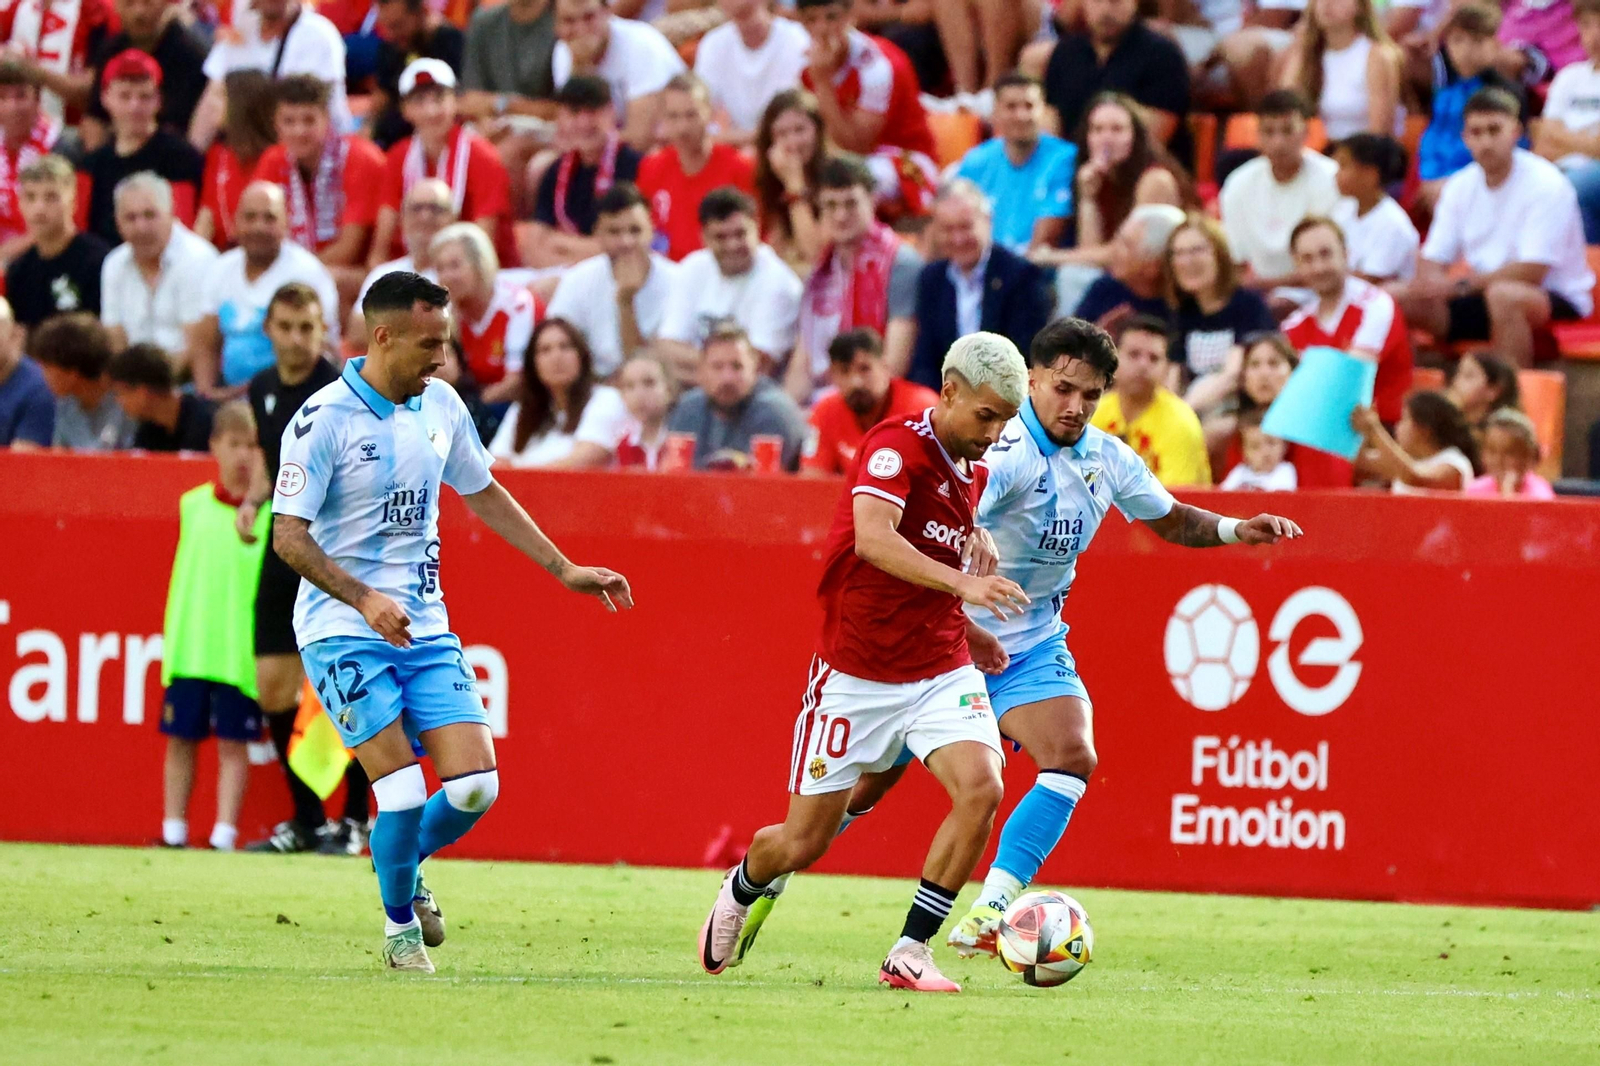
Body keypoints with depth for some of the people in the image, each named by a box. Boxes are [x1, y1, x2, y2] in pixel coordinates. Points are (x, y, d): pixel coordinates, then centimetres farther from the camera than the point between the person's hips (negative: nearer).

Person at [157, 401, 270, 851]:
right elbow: (183, 573, 15)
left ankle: (224, 833, 3)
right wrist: (172, 635, 13)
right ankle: (173, 829, 16)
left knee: (233, 743, 0)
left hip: (240, 651, -3)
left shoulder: (272, 512, -3)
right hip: (188, 644, 4)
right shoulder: (193, 505, 8)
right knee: (180, 737, 7)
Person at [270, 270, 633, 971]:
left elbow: (482, 494, 21)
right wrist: (365, 599, -27)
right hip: (343, 632, -6)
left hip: (425, 630, 6)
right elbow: (288, 536, -15)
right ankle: (399, 924, 11)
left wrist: (565, 569, 19)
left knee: (475, 786, -6)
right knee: (404, 792, -13)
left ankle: (409, 868, 25)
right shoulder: (324, 419, -13)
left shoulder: (440, 405, 6)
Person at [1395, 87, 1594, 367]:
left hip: (1558, 302, -6)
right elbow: (1433, 262, 4)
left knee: (1504, 295, -40)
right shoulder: (1461, 187, 5)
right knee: (1398, 298, -11)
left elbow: (1532, 271, -22)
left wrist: (1460, 286, -25)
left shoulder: (1545, 185, -15)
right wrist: (1431, 281, -22)